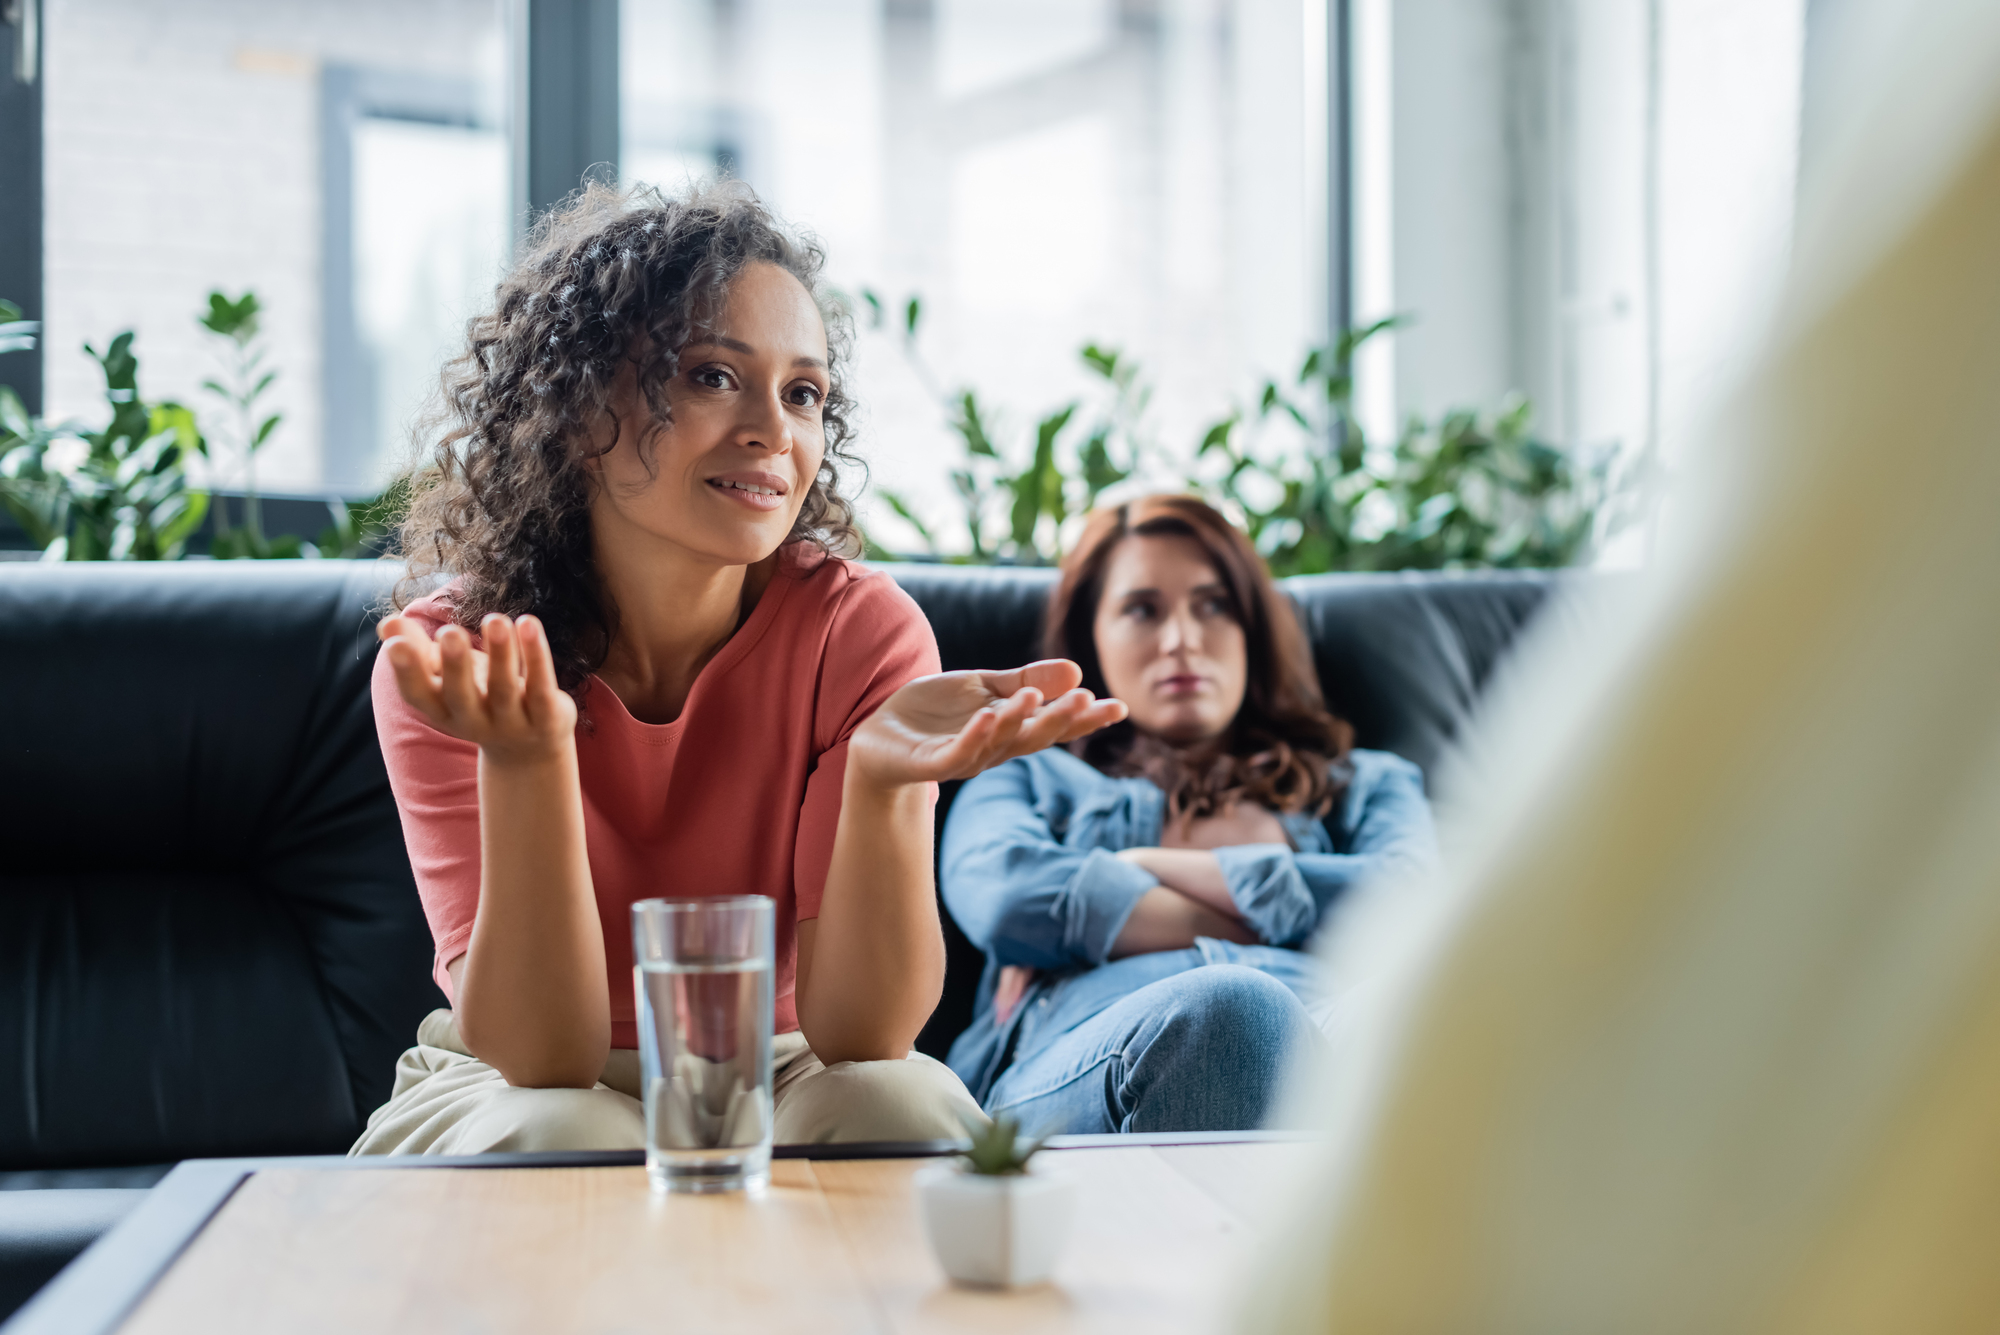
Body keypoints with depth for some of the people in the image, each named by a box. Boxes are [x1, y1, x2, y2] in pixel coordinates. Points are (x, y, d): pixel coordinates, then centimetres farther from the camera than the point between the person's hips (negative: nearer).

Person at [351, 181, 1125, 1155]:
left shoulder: (858, 630, -16)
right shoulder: (451, 661, -17)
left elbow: (860, 1035, -21)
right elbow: (540, 1061, -23)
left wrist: (884, 781, -39)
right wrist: (524, 762, -39)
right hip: (505, 1101, -2)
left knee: (903, 1104, -29)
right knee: (565, 1140, -34)